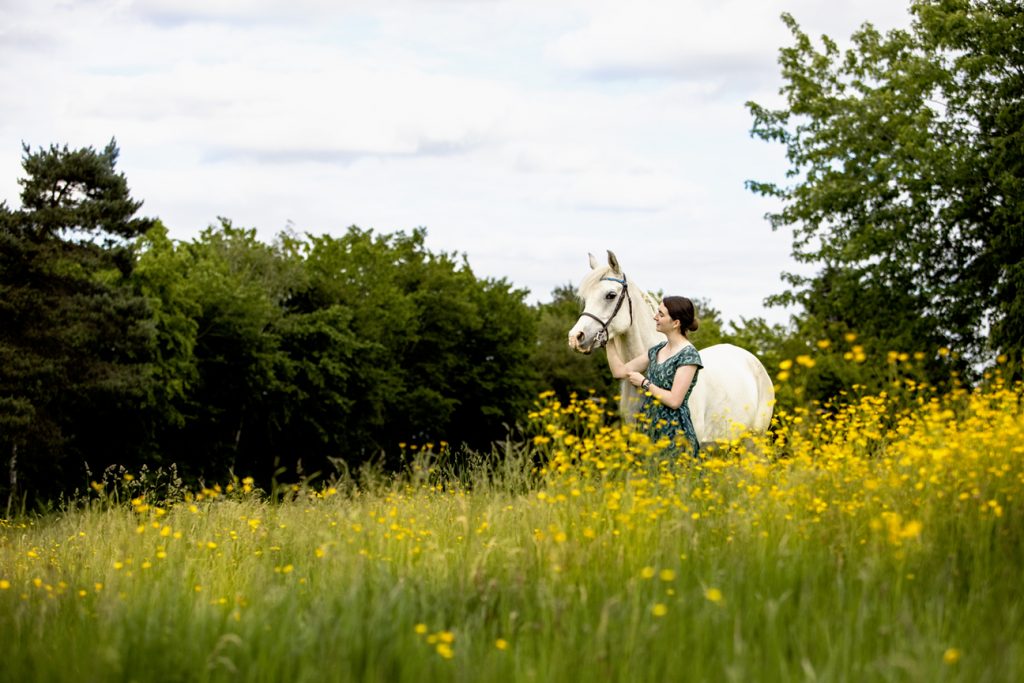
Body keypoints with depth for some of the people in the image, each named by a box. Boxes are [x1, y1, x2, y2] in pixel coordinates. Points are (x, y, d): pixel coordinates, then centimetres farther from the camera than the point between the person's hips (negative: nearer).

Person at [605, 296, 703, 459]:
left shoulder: (688, 355, -11)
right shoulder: (658, 350, 13)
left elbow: (674, 400, -17)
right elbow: (620, 371, 16)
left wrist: (644, 383, -8)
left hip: (674, 434, -7)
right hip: (650, 429, 7)